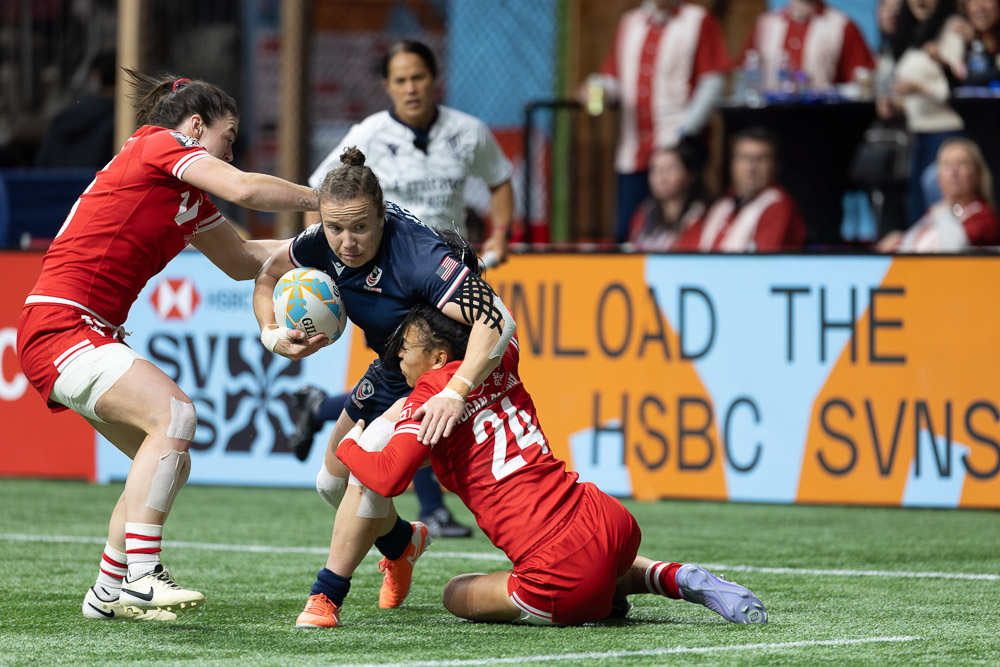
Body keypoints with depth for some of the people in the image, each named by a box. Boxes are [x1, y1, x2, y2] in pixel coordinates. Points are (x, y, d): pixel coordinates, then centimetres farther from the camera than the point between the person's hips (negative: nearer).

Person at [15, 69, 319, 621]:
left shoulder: (189, 197, 20)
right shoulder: (159, 144, -5)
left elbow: (241, 259, 33)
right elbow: (244, 189, -17)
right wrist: (323, 199, -6)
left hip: (93, 336, 10)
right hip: (59, 325, -10)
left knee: (170, 463, 9)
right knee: (174, 413, -25)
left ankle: (109, 592, 19)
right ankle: (141, 575, -27)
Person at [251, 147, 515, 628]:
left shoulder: (421, 257, -38)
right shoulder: (325, 244, -17)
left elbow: (497, 321, -49)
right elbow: (268, 276, 3)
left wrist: (454, 394, -60)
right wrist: (272, 334, -17)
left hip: (445, 376, -8)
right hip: (390, 373, 8)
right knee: (333, 481, 16)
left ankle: (326, 598, -9)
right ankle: (402, 542, 47)